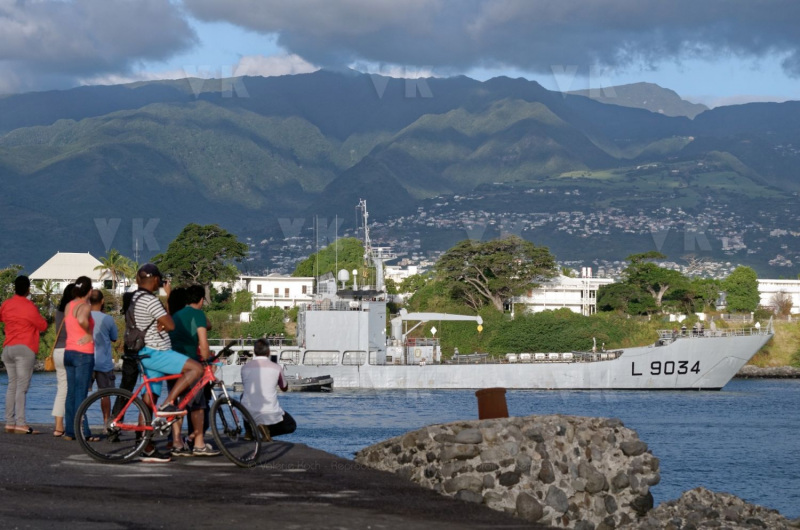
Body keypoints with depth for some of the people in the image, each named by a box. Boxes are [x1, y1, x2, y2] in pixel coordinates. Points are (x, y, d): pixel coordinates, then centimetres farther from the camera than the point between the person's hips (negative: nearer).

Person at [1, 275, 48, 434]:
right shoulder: (29, 307, -11)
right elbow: (43, 326, -5)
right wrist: (41, 318, 14)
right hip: (24, 349, -6)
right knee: (22, 387, -10)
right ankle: (21, 424, -16)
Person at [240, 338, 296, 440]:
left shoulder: (245, 367, 1)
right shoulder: (276, 368, -3)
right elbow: (285, 388, 15)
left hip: (249, 414, 3)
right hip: (270, 415, -3)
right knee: (291, 426, 24)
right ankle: (268, 429, -7)